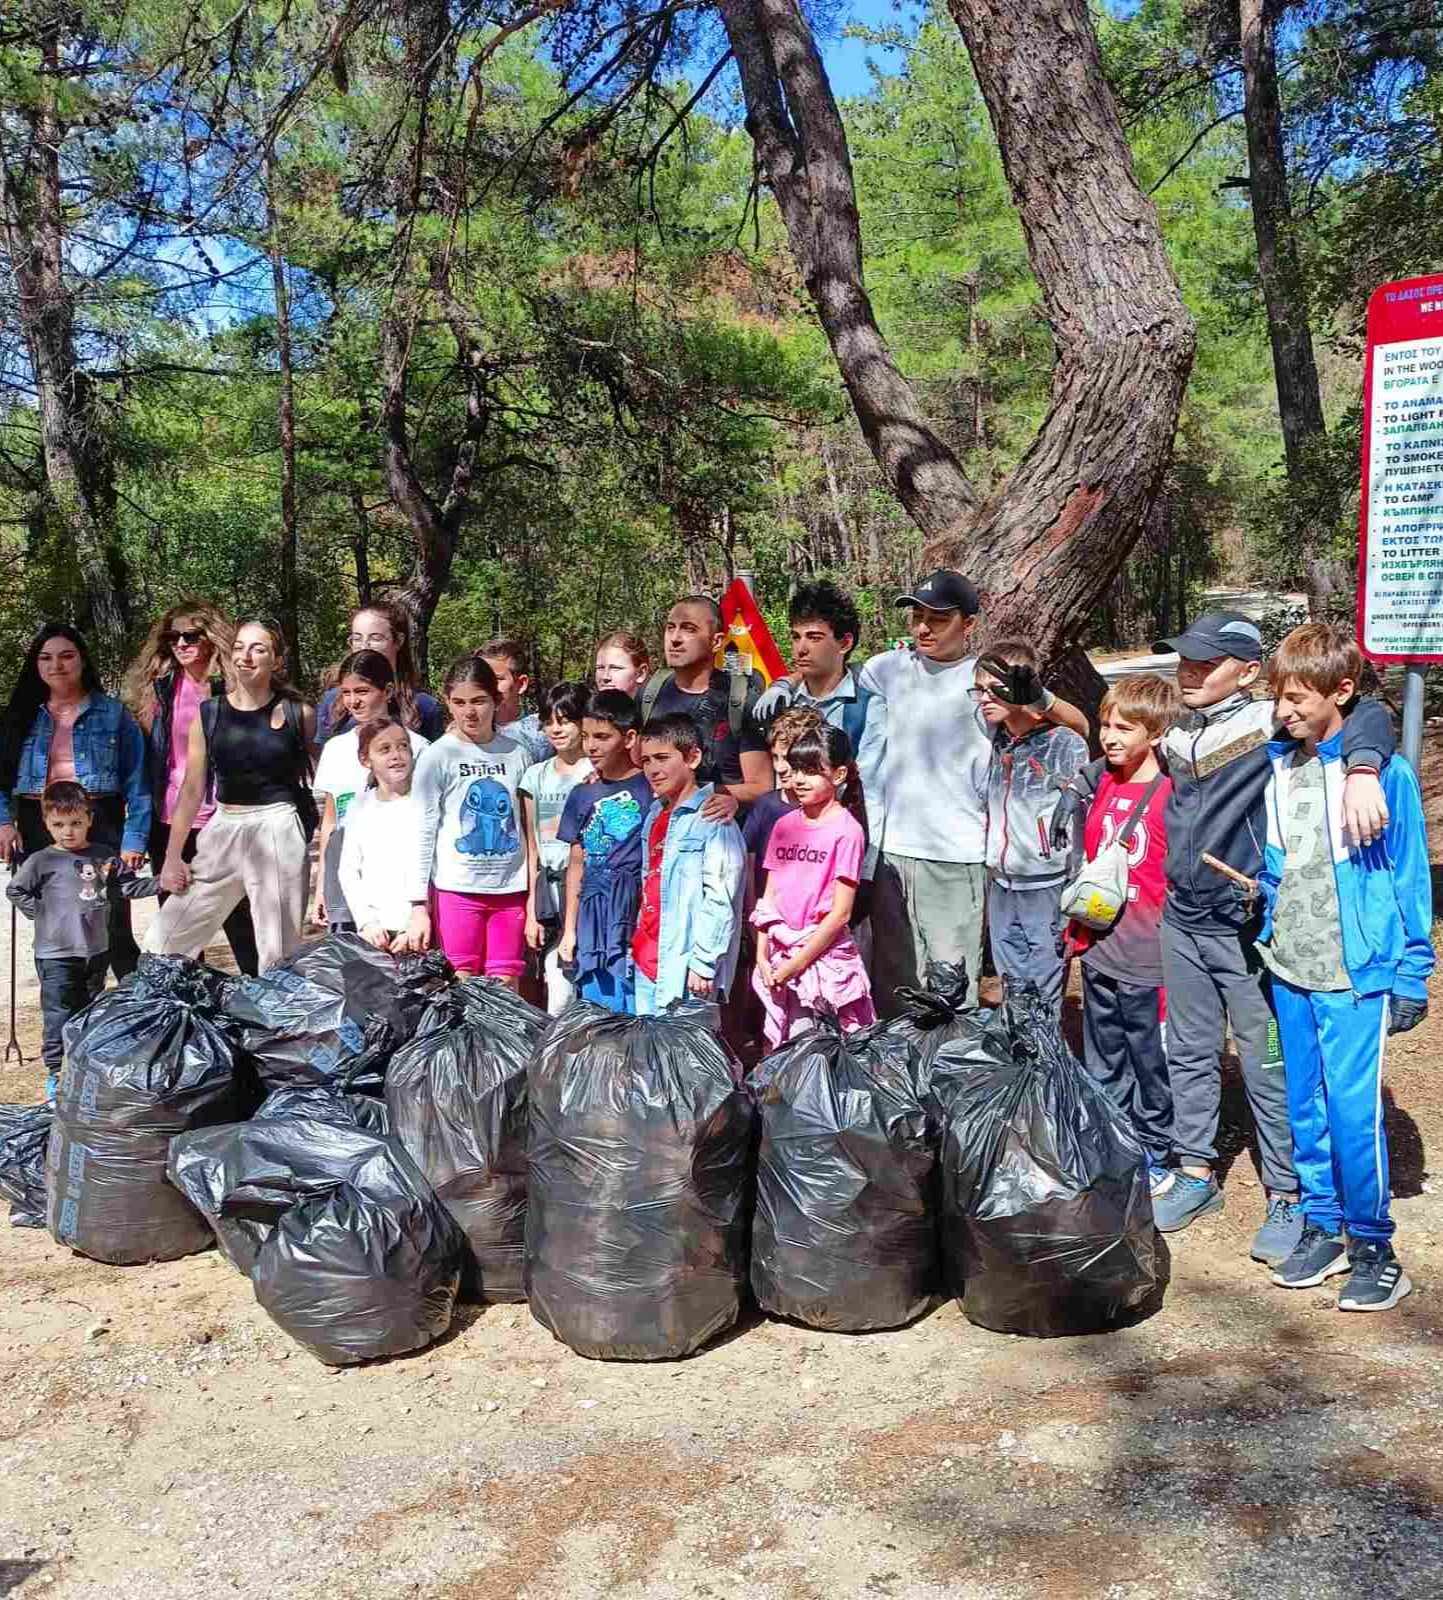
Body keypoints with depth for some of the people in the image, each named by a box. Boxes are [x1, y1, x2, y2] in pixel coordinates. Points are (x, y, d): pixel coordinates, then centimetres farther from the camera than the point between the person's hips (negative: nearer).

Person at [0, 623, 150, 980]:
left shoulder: (113, 713, 4)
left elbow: (136, 781, 0)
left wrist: (134, 840, -9)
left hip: (99, 826, -3)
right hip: (38, 830, 4)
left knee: (113, 929, -7)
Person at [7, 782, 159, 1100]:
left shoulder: (105, 857, 4)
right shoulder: (41, 861, -6)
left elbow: (130, 886, 5)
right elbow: (15, 890, 2)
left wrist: (163, 882, -7)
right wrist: (43, 913, -6)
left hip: (95, 950, 4)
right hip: (56, 954, -4)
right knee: (58, 1016, -3)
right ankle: (55, 1074, 6)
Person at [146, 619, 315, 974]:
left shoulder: (299, 714, -2)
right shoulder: (208, 714, 4)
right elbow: (193, 789, 7)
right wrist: (172, 856, 5)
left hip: (279, 833, -3)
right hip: (223, 830, 3)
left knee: (279, 952, 2)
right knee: (162, 944, 3)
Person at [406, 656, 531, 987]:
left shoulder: (516, 753, 8)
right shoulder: (438, 755, -2)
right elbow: (423, 832, -2)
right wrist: (418, 905, -7)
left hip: (510, 889, 3)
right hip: (457, 889, -3)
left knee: (506, 990, 3)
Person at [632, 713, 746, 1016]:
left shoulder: (712, 819, -11)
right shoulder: (654, 815, 15)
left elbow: (720, 899, -16)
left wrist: (703, 963, -18)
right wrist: (636, 946, 16)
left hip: (684, 966, -8)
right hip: (645, 962, 8)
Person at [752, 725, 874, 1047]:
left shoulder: (846, 830, -9)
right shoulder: (784, 825, 9)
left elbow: (840, 913, -11)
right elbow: (768, 900, 10)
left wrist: (797, 962, -11)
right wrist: (762, 956, 0)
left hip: (823, 953, -5)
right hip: (779, 957, 5)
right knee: (782, 1049, 10)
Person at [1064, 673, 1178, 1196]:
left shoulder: (1170, 796, -13)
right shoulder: (1101, 782, 5)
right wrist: (1076, 928, 15)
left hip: (1146, 962, -6)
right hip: (1099, 954, 6)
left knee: (1153, 1066, 9)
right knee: (1103, 1068, 17)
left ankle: (1157, 1159, 24)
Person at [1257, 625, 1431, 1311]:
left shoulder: (1384, 772, -9)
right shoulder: (1277, 766, 6)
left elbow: (1411, 877, -6)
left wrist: (1413, 973, -6)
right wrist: (1269, 931, 9)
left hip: (1356, 973, -5)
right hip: (1289, 970, 6)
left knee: (1355, 1113, -5)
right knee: (1305, 1107, 12)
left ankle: (1373, 1247, 10)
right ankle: (1322, 1227, 25)